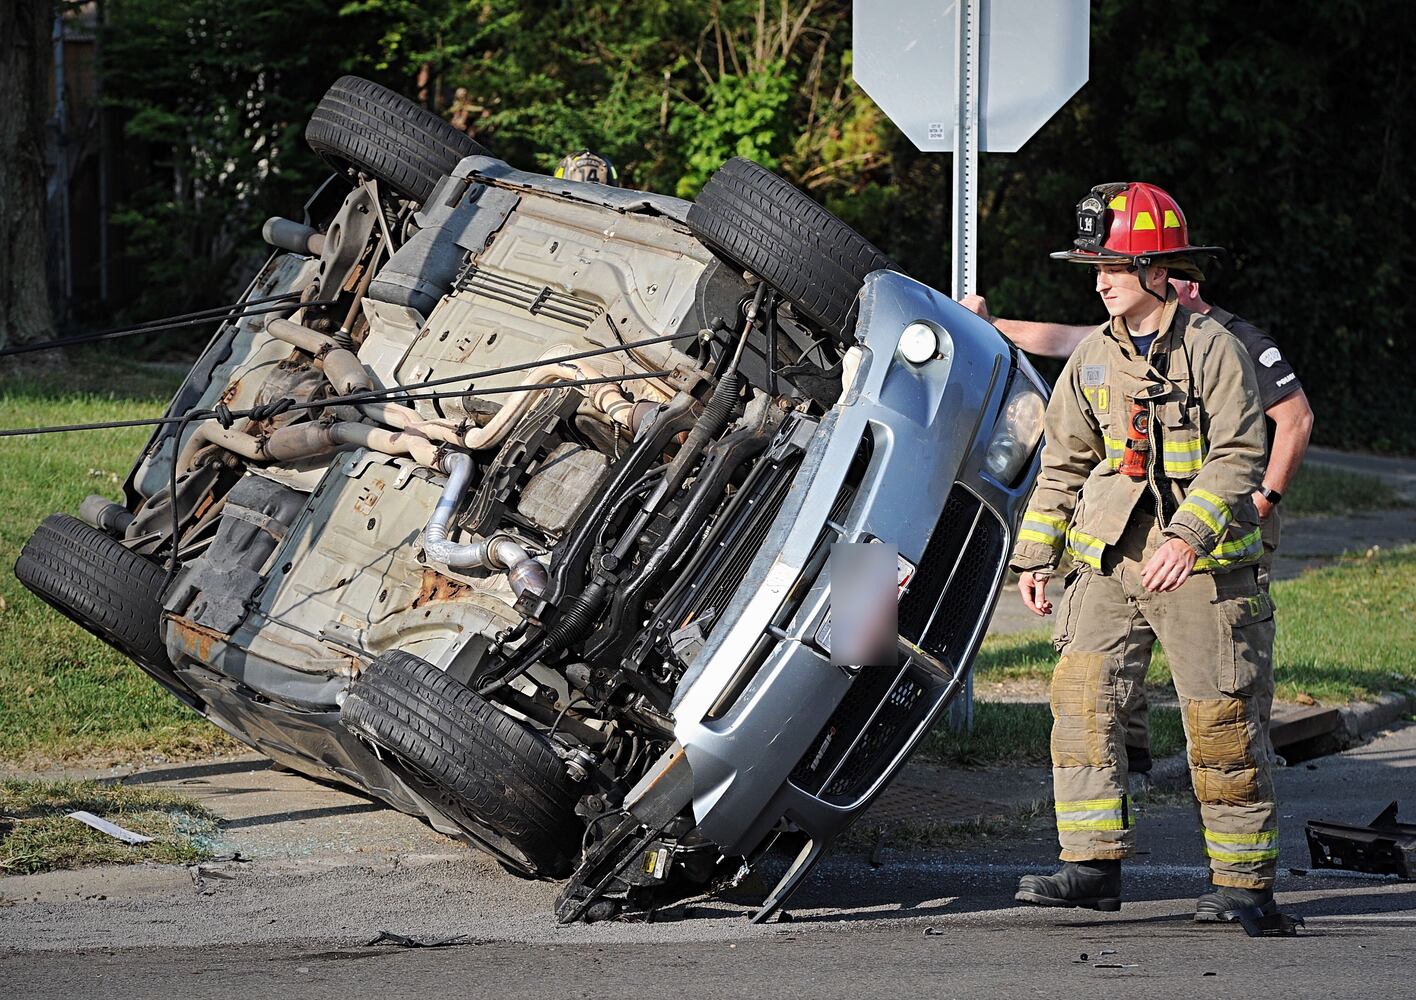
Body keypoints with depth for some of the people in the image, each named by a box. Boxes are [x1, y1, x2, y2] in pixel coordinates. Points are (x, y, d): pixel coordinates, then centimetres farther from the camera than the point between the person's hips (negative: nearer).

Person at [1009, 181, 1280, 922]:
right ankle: (1093, 865, -7)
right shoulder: (1094, 358, 8)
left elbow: (1237, 459, -14)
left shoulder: (1214, 351, -8)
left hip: (1202, 568, -5)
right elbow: (1064, 461, 15)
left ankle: (1245, 878, 10)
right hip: (1110, 558, 5)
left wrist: (1190, 534, -26)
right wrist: (1033, 553, 10)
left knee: (1223, 720, 0)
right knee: (1081, 695, -8)